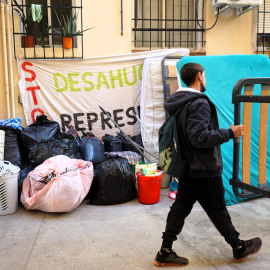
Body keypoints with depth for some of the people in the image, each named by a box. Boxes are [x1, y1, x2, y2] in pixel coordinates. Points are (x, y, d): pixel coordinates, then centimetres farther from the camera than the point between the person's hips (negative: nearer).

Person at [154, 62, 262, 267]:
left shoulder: (178, 103, 8)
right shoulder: (199, 103, -21)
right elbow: (199, 137, -28)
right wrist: (229, 133, -19)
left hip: (187, 168, 8)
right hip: (204, 170, -8)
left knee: (180, 208, 12)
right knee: (218, 210, 9)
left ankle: (165, 253, 18)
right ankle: (239, 248, 30)